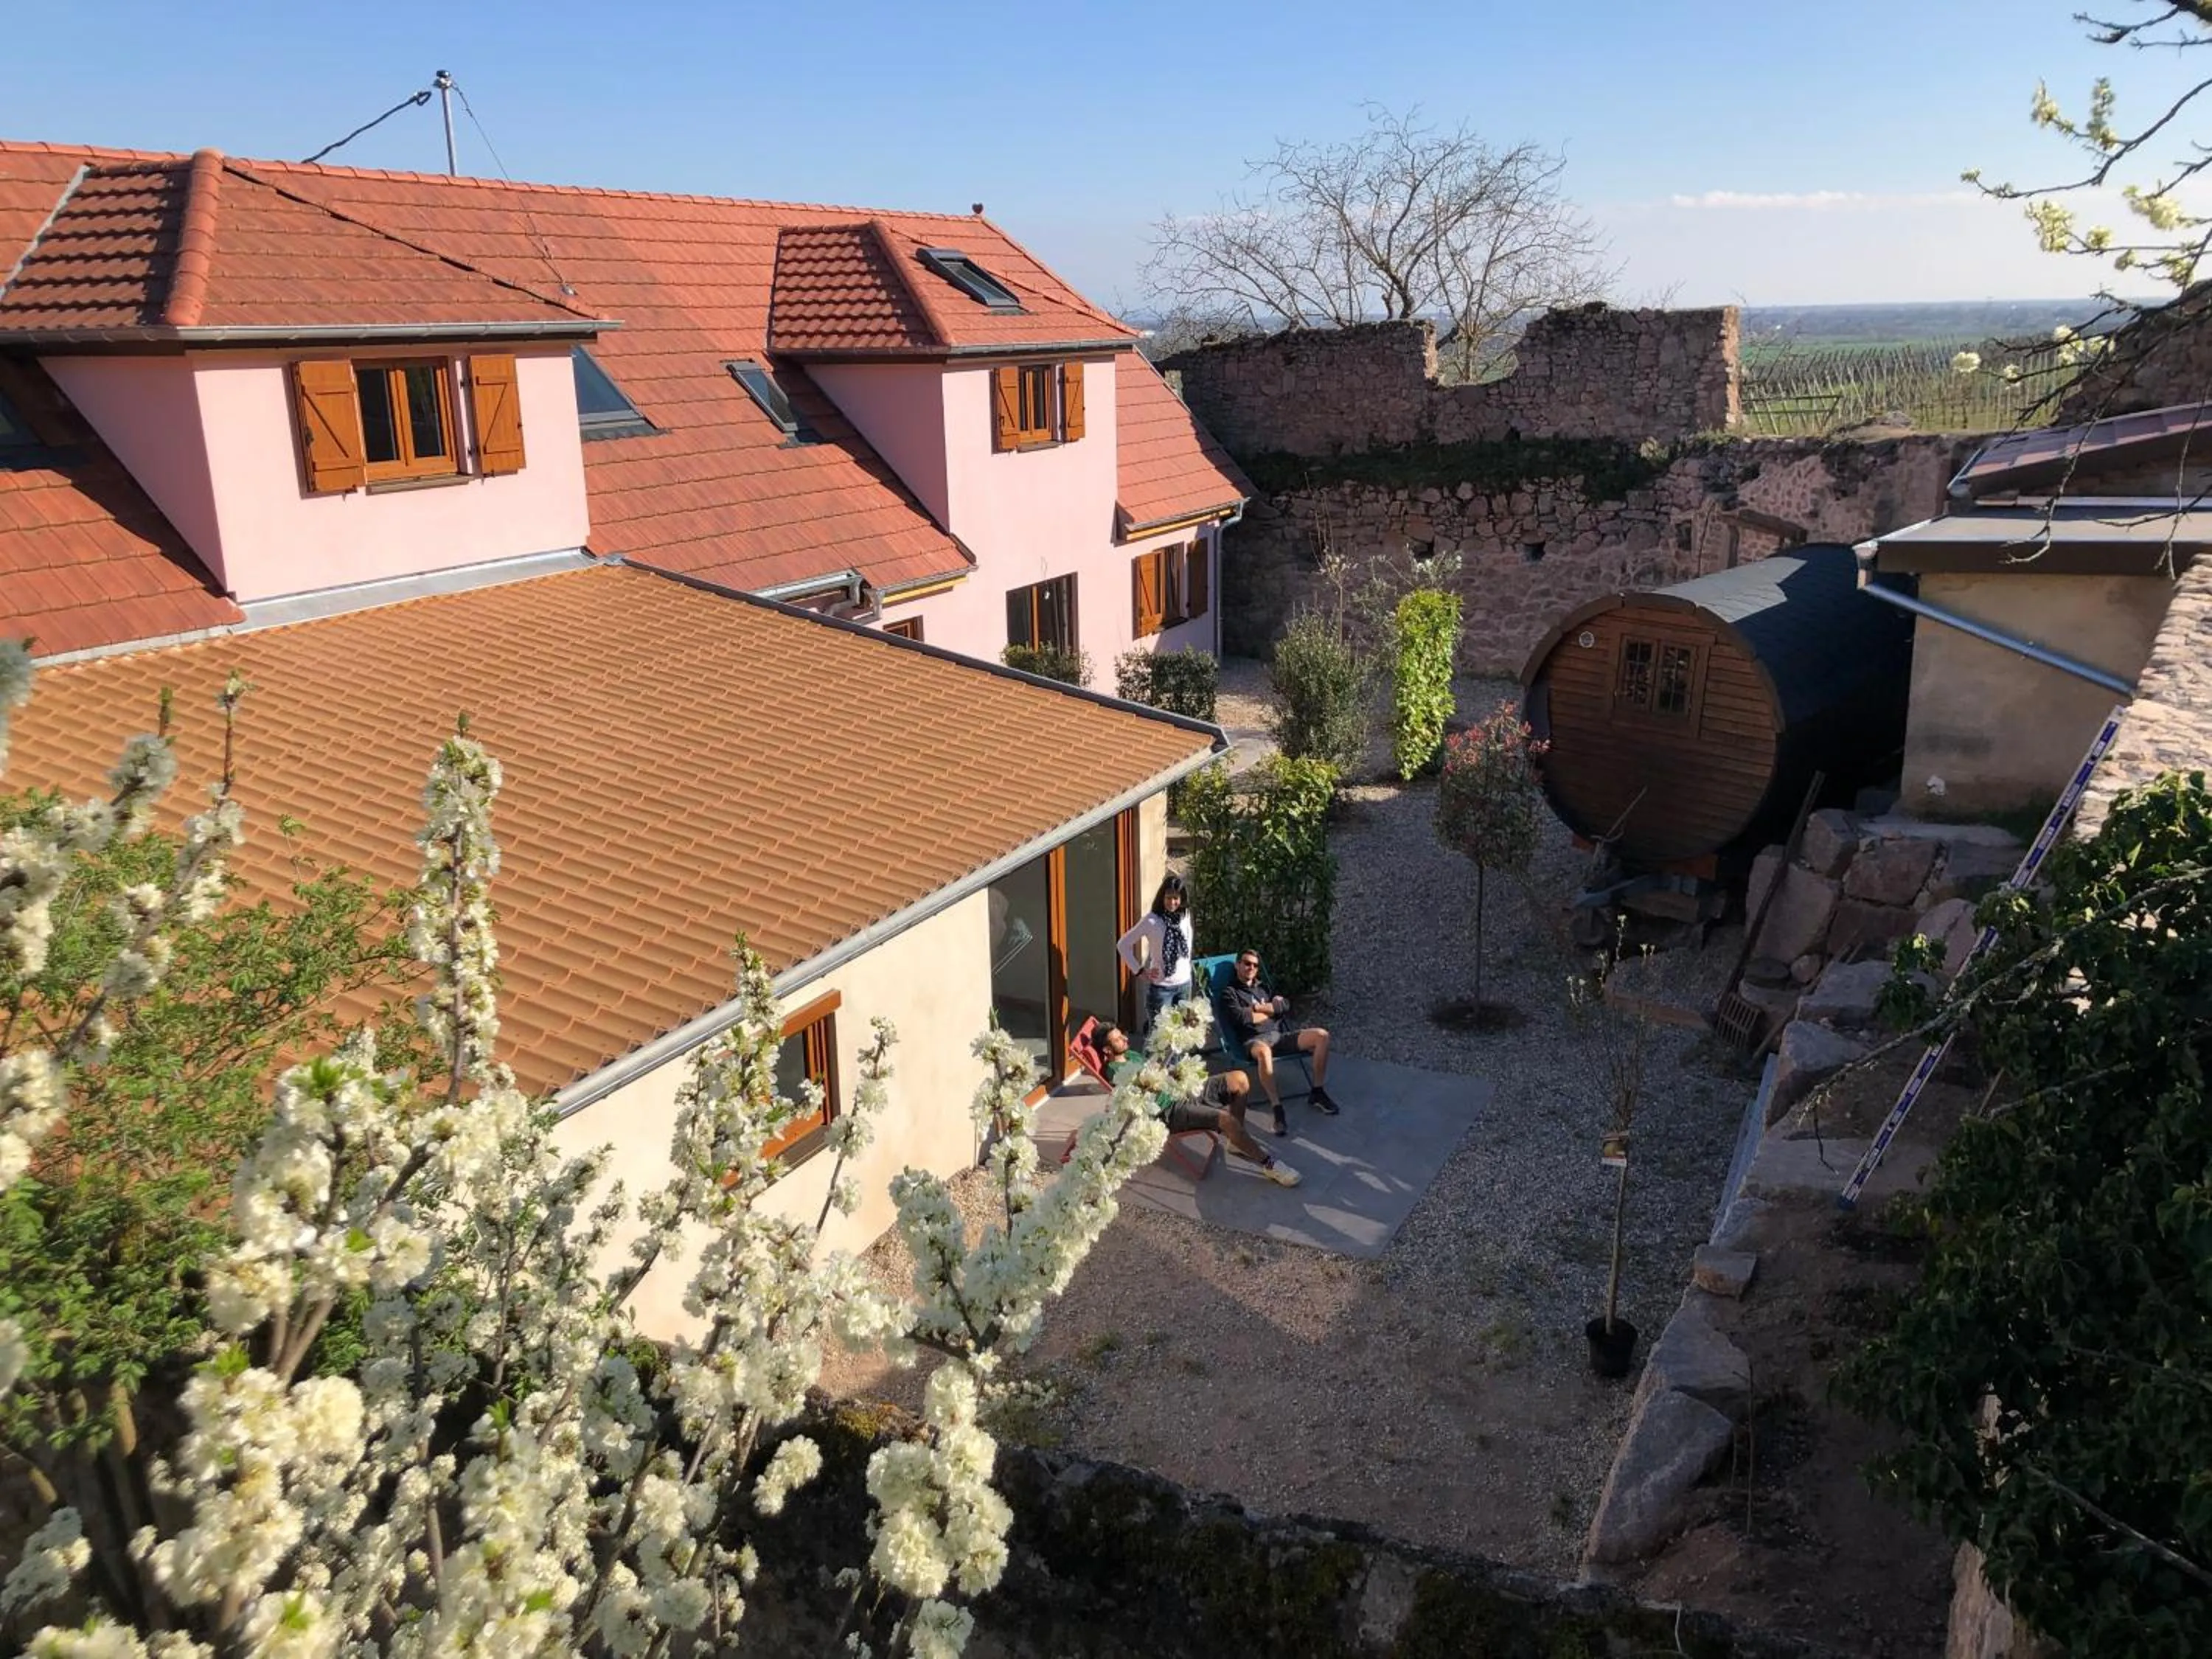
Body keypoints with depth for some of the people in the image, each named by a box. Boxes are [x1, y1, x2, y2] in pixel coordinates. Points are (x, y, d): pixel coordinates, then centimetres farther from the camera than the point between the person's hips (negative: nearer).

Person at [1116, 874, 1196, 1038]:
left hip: (1184, 984, 5)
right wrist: (1139, 971, -10)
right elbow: (1123, 944, -10)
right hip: (1161, 986, -5)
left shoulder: (1185, 916, 0)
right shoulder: (1151, 920, -15)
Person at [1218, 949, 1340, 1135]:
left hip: (1280, 1035, 6)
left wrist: (1259, 1008, -3)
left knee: (1321, 1035, -17)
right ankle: (1277, 1109, -41)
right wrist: (1271, 1010, 3)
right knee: (1264, 1052, -44)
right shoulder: (1229, 992, 10)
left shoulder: (1264, 987, 28)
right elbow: (1240, 1017, -9)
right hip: (1255, 1040, -6)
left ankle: (1318, 1093, -8)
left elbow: (1285, 1004, 10)